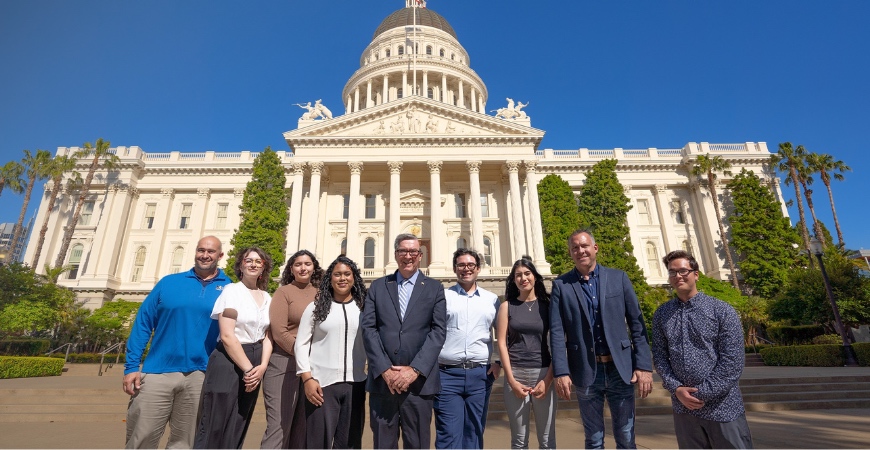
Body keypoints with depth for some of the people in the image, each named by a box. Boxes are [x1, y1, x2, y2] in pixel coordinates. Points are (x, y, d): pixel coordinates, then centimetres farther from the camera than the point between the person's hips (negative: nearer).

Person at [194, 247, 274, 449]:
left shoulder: (267, 298, 9)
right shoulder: (231, 291, -8)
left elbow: (267, 336, 8)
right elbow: (227, 336, -15)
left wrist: (262, 366, -8)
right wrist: (248, 368, -15)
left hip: (254, 367, 6)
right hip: (228, 363, -6)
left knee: (237, 429, 14)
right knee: (214, 428, -1)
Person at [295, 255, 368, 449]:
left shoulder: (363, 308, 5)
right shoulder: (316, 307, 2)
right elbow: (301, 344, 1)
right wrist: (307, 378, -7)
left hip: (354, 384, 2)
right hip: (321, 383, -1)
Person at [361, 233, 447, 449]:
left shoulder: (434, 288, 6)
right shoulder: (377, 286, 10)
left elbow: (438, 331, -3)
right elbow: (368, 328, 1)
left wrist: (415, 370, -12)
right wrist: (384, 369, -9)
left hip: (419, 380, -1)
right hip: (382, 379, 1)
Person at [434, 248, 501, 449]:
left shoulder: (491, 299, 9)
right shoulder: (442, 296, 3)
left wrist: (499, 362, 4)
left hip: (480, 374, 2)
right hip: (447, 374, -2)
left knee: (474, 434, 14)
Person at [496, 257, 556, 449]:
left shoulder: (547, 305, 5)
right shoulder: (507, 306, 4)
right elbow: (502, 343, 0)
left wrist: (548, 378, -6)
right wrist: (511, 380, -8)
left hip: (543, 374, 0)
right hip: (515, 375, 0)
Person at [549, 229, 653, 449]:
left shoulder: (618, 277, 3)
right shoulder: (561, 285, 0)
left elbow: (637, 323, 2)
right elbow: (557, 332, -4)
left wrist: (644, 365, -4)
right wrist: (561, 372, -11)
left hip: (621, 369, 1)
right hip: (585, 372, -1)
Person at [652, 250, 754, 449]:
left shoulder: (722, 311, -6)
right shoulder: (661, 314, 4)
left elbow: (733, 362, -11)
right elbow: (659, 356, 4)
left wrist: (702, 393, -13)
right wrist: (676, 389, -9)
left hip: (722, 407, -3)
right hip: (683, 407, 3)